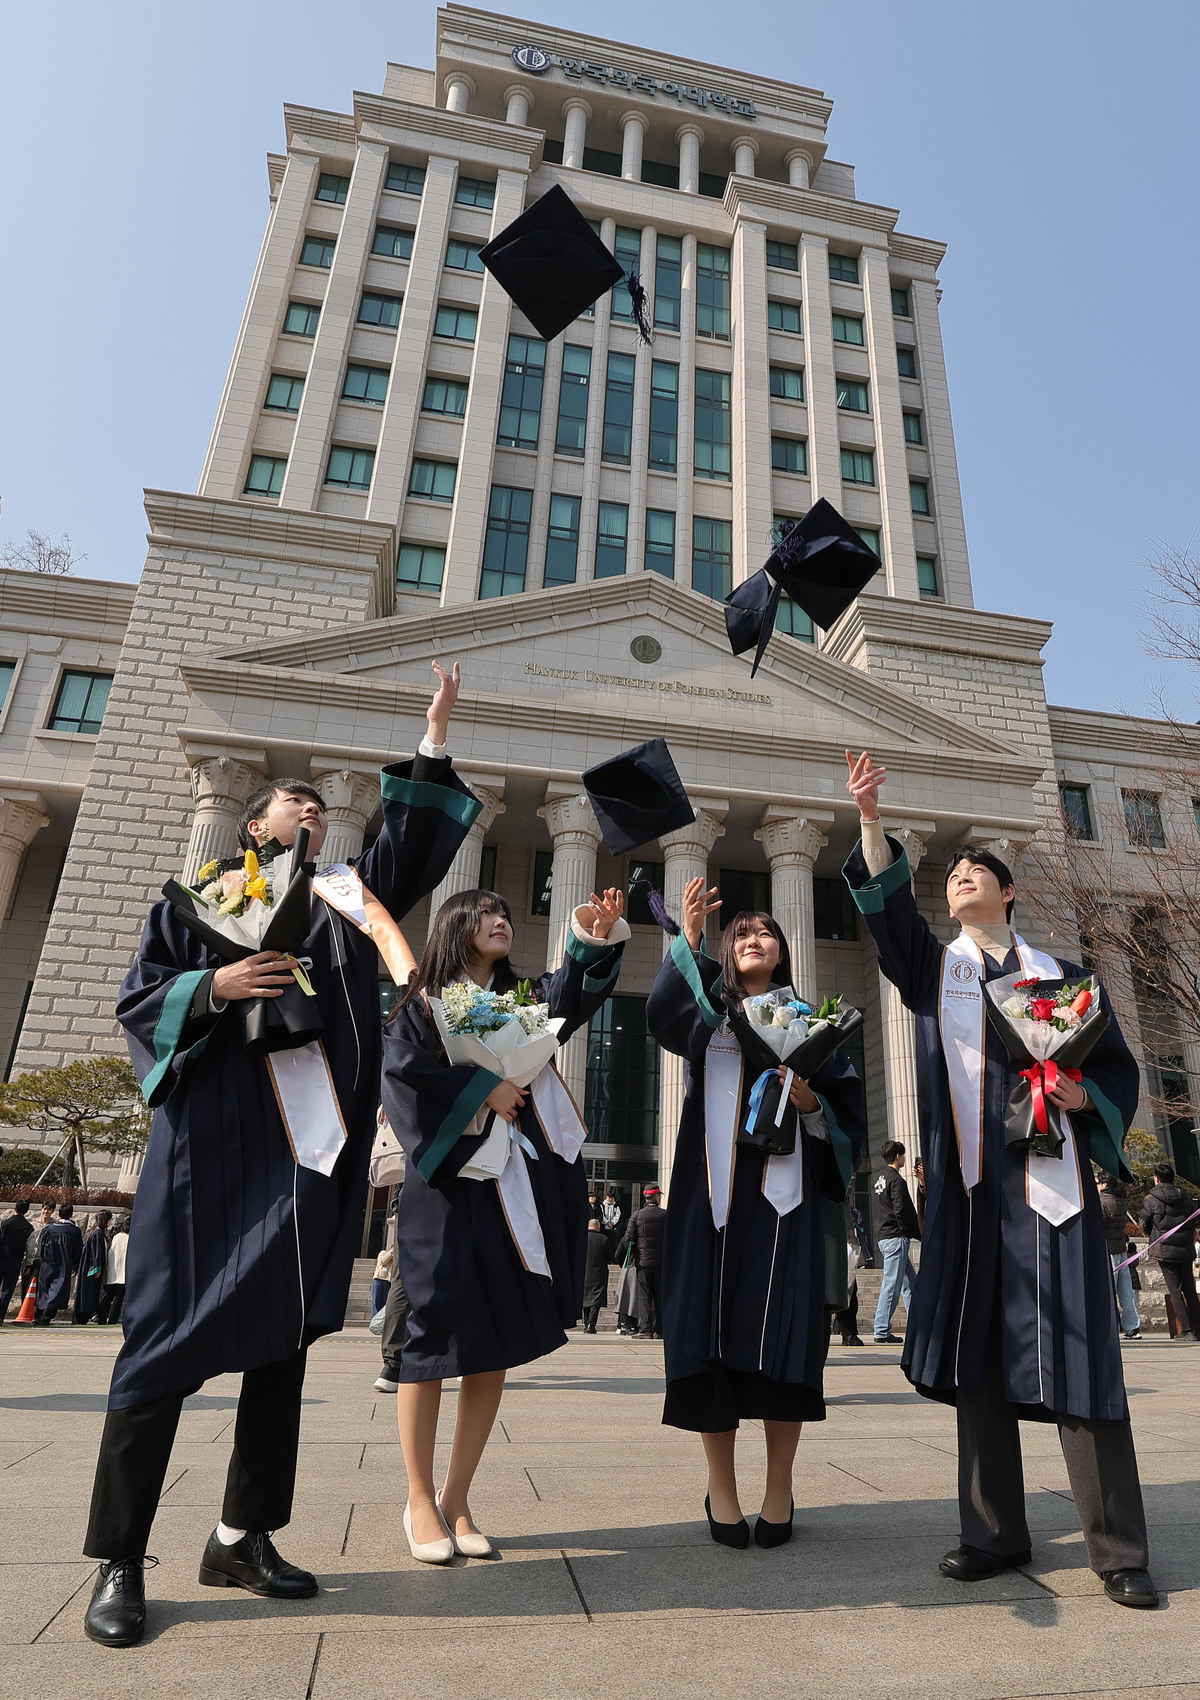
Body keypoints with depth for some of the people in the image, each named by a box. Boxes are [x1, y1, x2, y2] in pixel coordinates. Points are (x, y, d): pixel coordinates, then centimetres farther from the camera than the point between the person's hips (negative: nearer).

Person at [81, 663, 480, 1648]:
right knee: (169, 1344, 0)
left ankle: (243, 1539, 23)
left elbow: (412, 845, 10)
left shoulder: (347, 902, 17)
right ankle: (120, 1561, 14)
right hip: (211, 1144, -3)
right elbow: (138, 1002, 4)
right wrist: (216, 988, -15)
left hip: (310, 1155, 4)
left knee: (283, 1344, 9)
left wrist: (434, 739, 7)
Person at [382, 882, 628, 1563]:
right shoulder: (423, 1005, 7)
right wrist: (482, 1086, -14)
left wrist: (597, 938, -21)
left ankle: (456, 1500, 18)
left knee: (499, 1343, 5)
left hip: (520, 1185, 4)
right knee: (439, 1331, -3)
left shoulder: (522, 1001, 17)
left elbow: (575, 990, -2)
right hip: (451, 1181, -4)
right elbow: (405, 1063, -12)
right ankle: (421, 1502, 13)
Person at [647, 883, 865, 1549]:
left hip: (783, 1187, 0)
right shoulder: (707, 1012, 12)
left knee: (781, 1329, -2)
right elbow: (661, 1014, -13)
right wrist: (687, 940, -25)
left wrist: (810, 1103, -12)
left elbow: (845, 1102, 10)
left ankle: (779, 1488, 13)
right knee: (711, 1322, -2)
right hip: (714, 1184, 0)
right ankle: (720, 1482, 13)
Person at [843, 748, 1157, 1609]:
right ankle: (999, 1532, 19)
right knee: (977, 1355, 6)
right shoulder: (934, 965, 12)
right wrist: (870, 821, -16)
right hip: (968, 1182, 1)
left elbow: (1119, 1064, 10)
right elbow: (888, 908, -5)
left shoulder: (1063, 974, 11)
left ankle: (1120, 1550, 13)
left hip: (1050, 1178, -1)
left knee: (1077, 1357, -1)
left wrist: (1084, 1094, -12)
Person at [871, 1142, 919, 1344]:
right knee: (892, 1285, -7)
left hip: (883, 1237, 10)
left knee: (910, 1283, 14)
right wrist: (920, 1234, -6)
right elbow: (902, 1211, -17)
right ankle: (882, 1332, -5)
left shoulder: (878, 1179, 18)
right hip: (896, 1238, -10)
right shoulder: (896, 1180, -11)